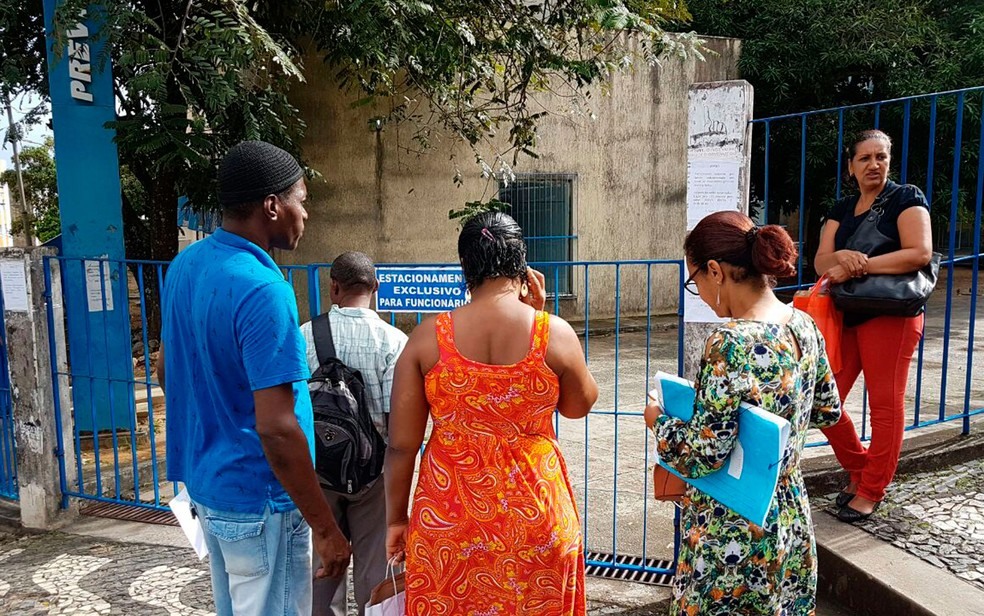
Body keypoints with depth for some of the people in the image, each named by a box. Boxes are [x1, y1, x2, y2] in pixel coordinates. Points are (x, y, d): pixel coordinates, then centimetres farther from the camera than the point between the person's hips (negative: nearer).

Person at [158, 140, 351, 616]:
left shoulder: (183, 265, 2)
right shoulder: (261, 290, -25)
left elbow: (168, 369, 14)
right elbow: (277, 429, -27)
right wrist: (325, 527, -19)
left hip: (205, 478, 9)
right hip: (258, 498, -9)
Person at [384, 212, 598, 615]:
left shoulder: (428, 337, -9)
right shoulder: (555, 333, -10)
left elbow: (401, 445, -6)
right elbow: (579, 406, 9)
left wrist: (396, 518, 10)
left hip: (447, 518, 0)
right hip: (534, 517, 0)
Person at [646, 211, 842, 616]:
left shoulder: (731, 343, -27)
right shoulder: (803, 325, -2)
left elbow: (705, 455, -25)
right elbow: (827, 411, 12)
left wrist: (659, 422, -8)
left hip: (734, 534, -8)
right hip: (790, 515, 8)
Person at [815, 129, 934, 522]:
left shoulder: (906, 199, 0)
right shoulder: (842, 209, 15)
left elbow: (920, 253, -15)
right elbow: (821, 261, 3)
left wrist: (858, 266, -17)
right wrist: (842, 257, -20)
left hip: (890, 315, -6)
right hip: (843, 314, 6)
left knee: (885, 404, -2)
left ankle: (871, 491, 11)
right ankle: (859, 469, 24)